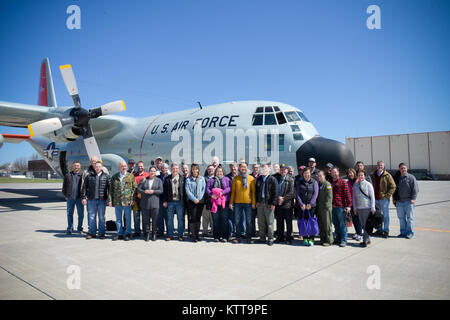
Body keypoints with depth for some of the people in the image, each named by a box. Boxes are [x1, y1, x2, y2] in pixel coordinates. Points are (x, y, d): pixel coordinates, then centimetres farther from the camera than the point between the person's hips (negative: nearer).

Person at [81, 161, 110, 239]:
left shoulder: (106, 176, 5)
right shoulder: (89, 176, 7)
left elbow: (109, 188, 4)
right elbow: (84, 187, 8)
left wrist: (108, 199, -2)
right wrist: (83, 197, 0)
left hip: (102, 200, -1)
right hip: (91, 200, 1)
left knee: (101, 217, 5)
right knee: (91, 217, 6)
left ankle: (102, 233, 14)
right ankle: (92, 232, 16)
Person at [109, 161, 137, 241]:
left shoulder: (131, 176, 3)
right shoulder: (114, 177, 10)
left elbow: (134, 187, 1)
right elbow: (111, 189, 10)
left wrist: (132, 199, -8)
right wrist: (110, 200, 3)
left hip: (127, 201, -3)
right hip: (117, 201, 3)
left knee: (128, 218, 4)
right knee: (118, 219, 10)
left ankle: (127, 234, 14)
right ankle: (120, 234, 20)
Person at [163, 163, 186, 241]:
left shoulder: (183, 178, 3)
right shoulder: (167, 179, 6)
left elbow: (185, 190, 2)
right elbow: (165, 190, 7)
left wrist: (184, 200, -5)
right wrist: (165, 201, 1)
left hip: (180, 201, -1)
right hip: (170, 201, 1)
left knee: (180, 219, 4)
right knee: (170, 219, 7)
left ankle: (180, 235, 14)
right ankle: (170, 235, 18)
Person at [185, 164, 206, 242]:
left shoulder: (202, 179, 10)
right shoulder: (188, 180, 5)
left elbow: (203, 189, 4)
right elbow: (187, 191, -2)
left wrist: (199, 198, -7)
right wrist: (194, 199, -12)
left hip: (200, 201, 2)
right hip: (191, 201, -2)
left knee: (198, 218, 6)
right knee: (192, 218, -5)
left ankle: (197, 234, 13)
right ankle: (193, 236, -2)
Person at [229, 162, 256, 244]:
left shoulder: (251, 178, 4)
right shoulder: (236, 178, 6)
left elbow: (253, 191, 4)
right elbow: (233, 191, 7)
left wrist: (253, 202, -2)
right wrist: (231, 202, 3)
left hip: (248, 202, -1)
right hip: (238, 202, 1)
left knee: (248, 221, 4)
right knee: (237, 220, 5)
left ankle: (249, 237, 14)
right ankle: (238, 237, 16)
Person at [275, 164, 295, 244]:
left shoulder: (290, 179, -4)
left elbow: (292, 192, -10)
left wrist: (283, 198, -13)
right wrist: (278, 197, -5)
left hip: (287, 204, -4)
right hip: (278, 204, 5)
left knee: (288, 222, 3)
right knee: (279, 222, 11)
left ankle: (288, 238, 12)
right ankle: (280, 237, 23)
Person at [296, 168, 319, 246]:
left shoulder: (314, 182, 5)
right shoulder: (300, 183, 9)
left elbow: (315, 194, -3)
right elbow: (297, 194, 3)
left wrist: (310, 204, -11)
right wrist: (301, 204, -8)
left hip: (311, 205, -2)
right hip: (302, 206, 2)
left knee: (311, 221, -4)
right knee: (303, 221, 1)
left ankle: (311, 239, 5)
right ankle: (305, 238, 11)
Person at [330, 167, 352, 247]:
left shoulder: (343, 182, -4)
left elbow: (347, 194, -7)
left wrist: (348, 205, -13)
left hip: (340, 206, -5)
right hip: (332, 207, 5)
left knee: (342, 224, -1)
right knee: (336, 224, 13)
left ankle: (343, 240, 5)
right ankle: (338, 238, 24)